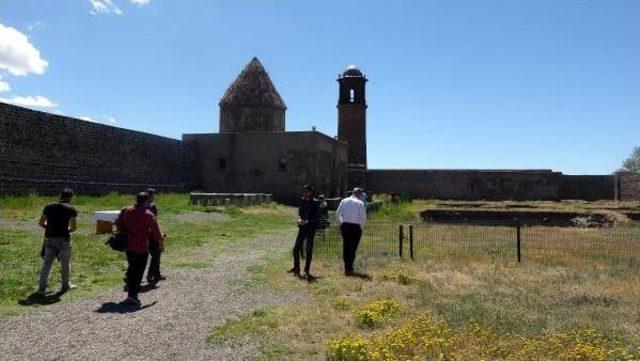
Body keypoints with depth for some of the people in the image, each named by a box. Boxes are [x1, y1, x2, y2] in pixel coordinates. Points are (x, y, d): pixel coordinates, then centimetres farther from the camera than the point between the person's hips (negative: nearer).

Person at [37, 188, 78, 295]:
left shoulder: (48, 207, 8)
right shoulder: (71, 209, -5)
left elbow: (40, 223, 12)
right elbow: (74, 227, -7)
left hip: (49, 238, 4)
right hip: (63, 239, -4)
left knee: (47, 263, 10)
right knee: (65, 263, 11)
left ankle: (42, 288, 5)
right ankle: (65, 286, 22)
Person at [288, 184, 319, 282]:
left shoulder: (315, 203, -8)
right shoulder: (302, 201, 8)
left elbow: (317, 216, -11)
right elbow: (299, 212, 12)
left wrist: (307, 221, -21)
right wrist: (299, 219, -8)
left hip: (311, 229, -6)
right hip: (302, 227, 6)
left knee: (308, 250, -3)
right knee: (296, 248, 8)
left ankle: (307, 271, 8)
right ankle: (296, 268, 25)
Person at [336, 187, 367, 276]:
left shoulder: (344, 201, 7)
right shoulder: (360, 203, -5)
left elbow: (338, 214, 5)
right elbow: (363, 217, -11)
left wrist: (341, 224, 14)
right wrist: (361, 227, 2)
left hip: (345, 226, 4)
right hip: (356, 226, -4)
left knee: (346, 247, 13)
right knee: (353, 248, 2)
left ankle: (346, 268, 19)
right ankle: (349, 269, 0)